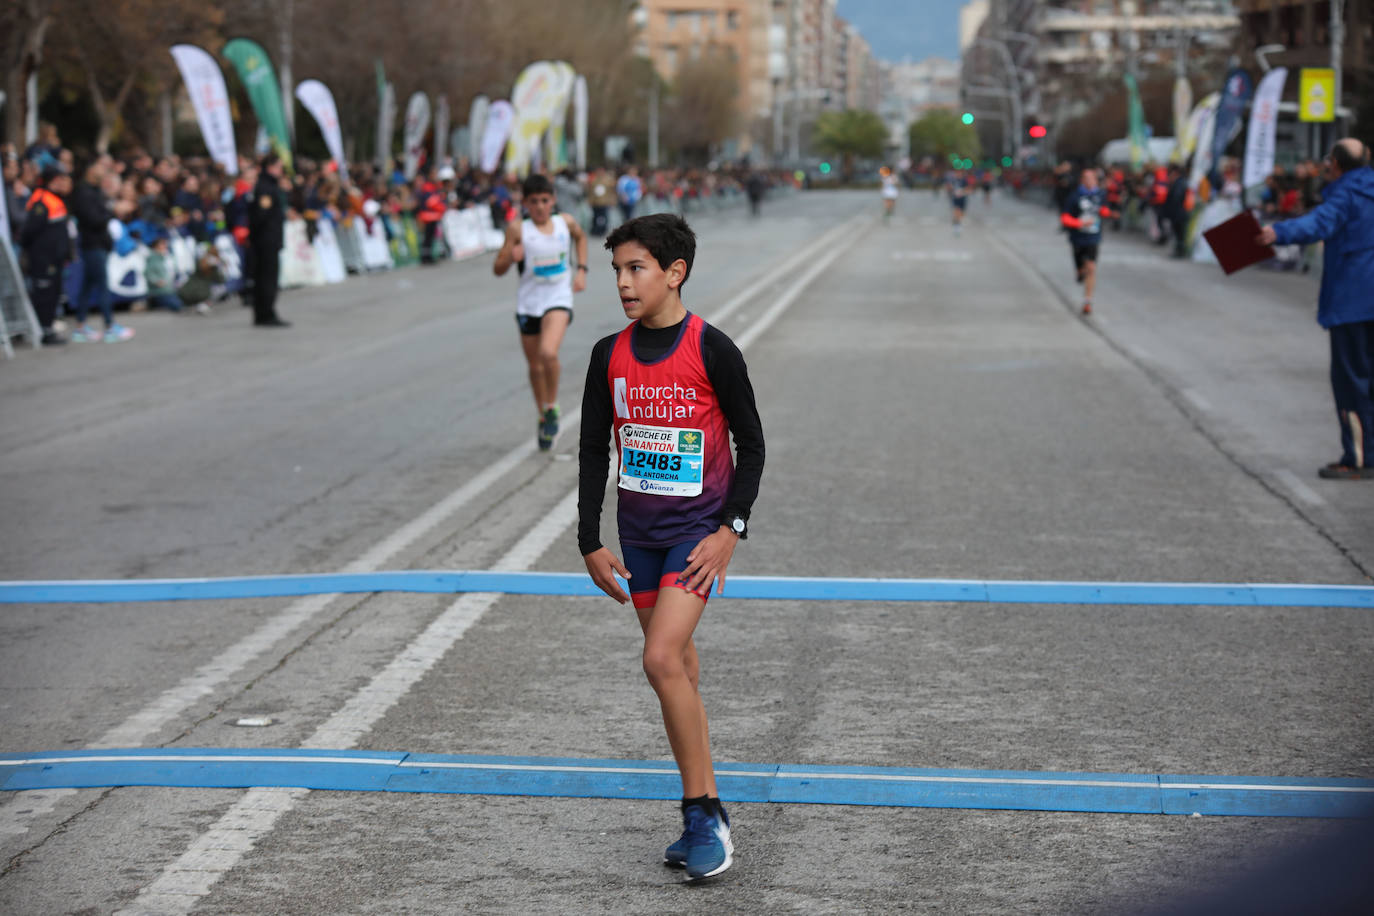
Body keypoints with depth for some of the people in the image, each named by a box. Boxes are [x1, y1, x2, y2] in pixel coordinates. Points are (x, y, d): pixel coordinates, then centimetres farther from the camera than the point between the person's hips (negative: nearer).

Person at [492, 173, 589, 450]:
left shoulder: (565, 222, 0)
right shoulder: (518, 229, -7)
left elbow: (580, 237, 25)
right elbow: (498, 269, -5)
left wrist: (581, 269, 14)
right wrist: (510, 256, -26)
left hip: (558, 299, -1)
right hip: (528, 302, 1)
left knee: (548, 353, -26)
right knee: (535, 365, 12)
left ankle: (552, 407, -3)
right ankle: (543, 417, 34)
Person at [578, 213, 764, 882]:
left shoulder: (711, 350, -11)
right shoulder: (610, 355, 2)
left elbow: (751, 444, -5)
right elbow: (593, 451, 9)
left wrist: (731, 530, -13)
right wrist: (590, 542, 5)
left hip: (698, 530, -5)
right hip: (638, 533, 5)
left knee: (662, 659, -18)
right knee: (678, 670, 9)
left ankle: (704, 816, -9)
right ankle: (705, 817, 17)